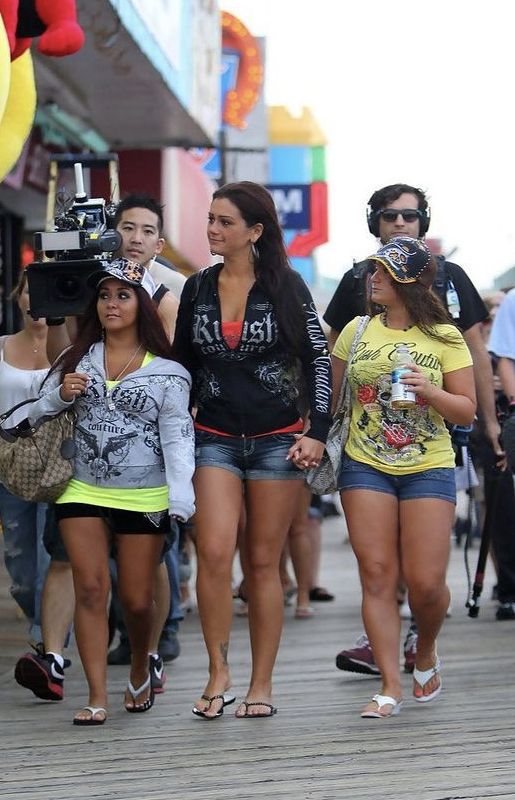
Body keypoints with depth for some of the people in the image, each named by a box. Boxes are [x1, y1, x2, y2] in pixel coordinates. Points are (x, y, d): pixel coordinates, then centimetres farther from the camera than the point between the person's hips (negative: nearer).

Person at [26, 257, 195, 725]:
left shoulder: (166, 371, 1)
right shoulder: (76, 360, 10)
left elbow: (177, 435, -6)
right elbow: (38, 416, 14)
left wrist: (181, 497, -16)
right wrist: (60, 395, -7)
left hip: (144, 498, -2)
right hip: (83, 493, 2)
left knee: (137, 599, 4)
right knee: (90, 588, -8)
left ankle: (140, 673, 33)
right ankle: (97, 697, -5)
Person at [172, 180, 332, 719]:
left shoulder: (285, 286, -2)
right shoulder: (197, 288, 7)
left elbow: (318, 360, -1)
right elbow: (183, 365, 15)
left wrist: (317, 432, -8)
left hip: (276, 438, -2)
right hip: (214, 437, 2)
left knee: (263, 563, 2)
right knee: (214, 552, -15)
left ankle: (261, 685, 9)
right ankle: (218, 673, -5)